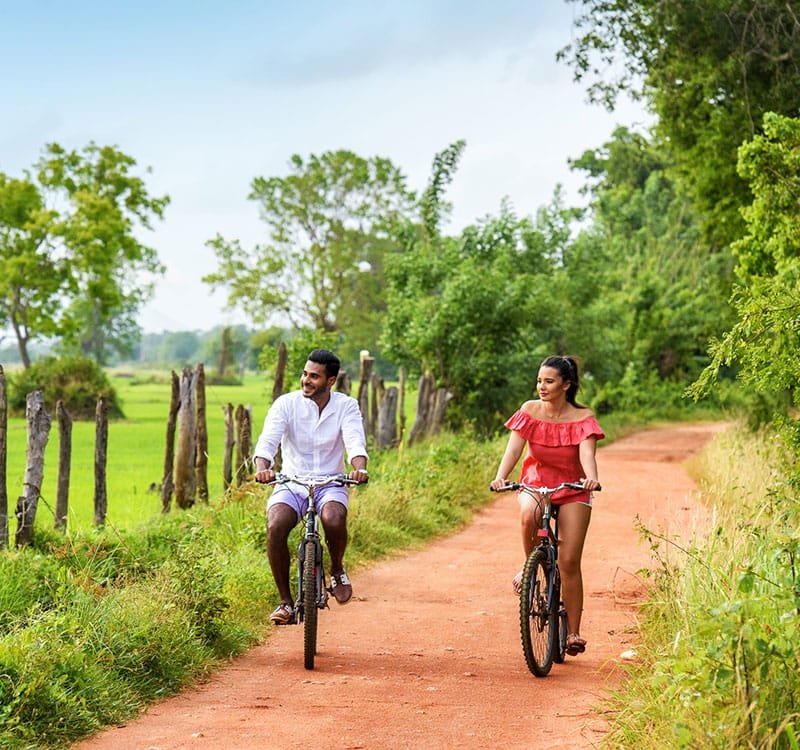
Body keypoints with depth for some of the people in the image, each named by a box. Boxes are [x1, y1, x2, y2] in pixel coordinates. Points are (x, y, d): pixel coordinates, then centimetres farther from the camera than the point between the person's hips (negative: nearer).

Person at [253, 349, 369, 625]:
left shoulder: (346, 406, -3)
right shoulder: (286, 404, -5)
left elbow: (355, 441, -19)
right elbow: (268, 439, -18)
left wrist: (359, 467, -42)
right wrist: (262, 467, -41)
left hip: (330, 483, 0)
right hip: (291, 483, 0)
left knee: (334, 519, -34)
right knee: (275, 527, -29)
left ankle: (337, 569, 0)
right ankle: (285, 601, -13)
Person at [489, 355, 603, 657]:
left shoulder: (582, 417, -11)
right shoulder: (530, 411, -8)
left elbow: (587, 453, -26)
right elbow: (513, 448, -17)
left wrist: (591, 477, -47)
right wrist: (500, 476, -35)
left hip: (572, 489, -1)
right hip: (535, 483, 1)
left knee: (569, 562, -7)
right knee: (528, 516, -37)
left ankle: (573, 632, 4)